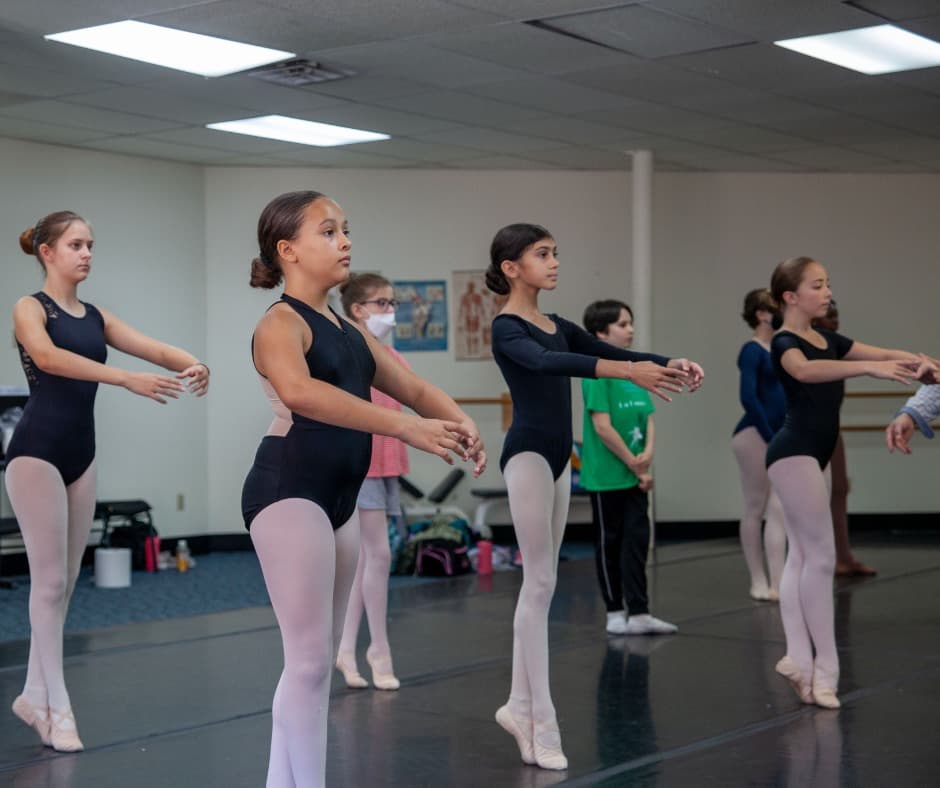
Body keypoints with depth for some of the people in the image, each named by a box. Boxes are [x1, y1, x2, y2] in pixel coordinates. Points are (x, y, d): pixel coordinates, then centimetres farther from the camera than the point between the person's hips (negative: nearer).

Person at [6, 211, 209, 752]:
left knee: (65, 582, 10)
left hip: (82, 452, 7)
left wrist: (192, 363, -24)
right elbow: (47, 357, -28)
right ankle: (57, 708, 2)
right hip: (37, 450, -7)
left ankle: (35, 696, 22)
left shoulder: (96, 316, 12)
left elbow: (153, 347, 0)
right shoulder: (30, 308, -6)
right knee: (50, 580, -5)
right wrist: (127, 379, -39)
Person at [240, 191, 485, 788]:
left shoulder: (349, 330, 16)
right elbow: (297, 391, -32)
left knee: (317, 658, 14)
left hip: (340, 495, 9)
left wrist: (460, 424, -9)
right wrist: (406, 428, -39)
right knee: (311, 659, -9)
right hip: (289, 490, -9)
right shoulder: (281, 324, -11)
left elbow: (414, 387, 14)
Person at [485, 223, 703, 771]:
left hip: (558, 457, 8)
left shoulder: (559, 327, 15)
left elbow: (615, 353, 8)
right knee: (540, 582, -7)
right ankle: (541, 718, -2)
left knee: (539, 585, 10)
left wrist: (673, 364, -12)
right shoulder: (507, 329, -11)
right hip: (528, 454, -8)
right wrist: (628, 371, -42)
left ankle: (520, 705, 17)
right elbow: (546, 364, -30)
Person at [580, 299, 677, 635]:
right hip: (606, 476, -7)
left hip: (636, 476, 7)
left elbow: (648, 417, 10)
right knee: (609, 543, 5)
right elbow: (602, 426, -17)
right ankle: (615, 614, 15)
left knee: (637, 540, 5)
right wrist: (634, 465, -12)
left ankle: (638, 613, 9)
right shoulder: (596, 371, -13)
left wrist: (647, 454, -8)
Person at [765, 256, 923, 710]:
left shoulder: (827, 340, 15)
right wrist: (869, 367, -47)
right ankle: (824, 665, -3)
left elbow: (881, 353, 7)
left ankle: (799, 658, 6)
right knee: (821, 556, -8)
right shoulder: (785, 342, -12)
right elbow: (804, 371, -35)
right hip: (793, 453, -9)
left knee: (801, 556, 6)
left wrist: (919, 361, -13)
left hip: (810, 456, 9)